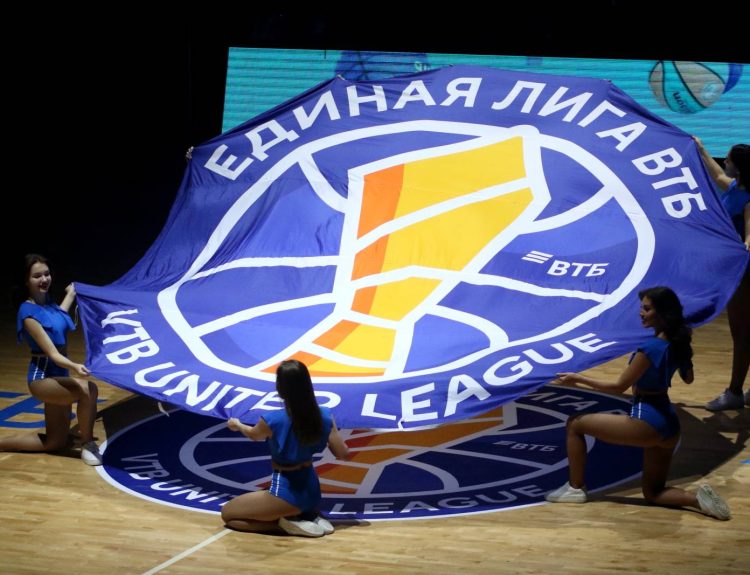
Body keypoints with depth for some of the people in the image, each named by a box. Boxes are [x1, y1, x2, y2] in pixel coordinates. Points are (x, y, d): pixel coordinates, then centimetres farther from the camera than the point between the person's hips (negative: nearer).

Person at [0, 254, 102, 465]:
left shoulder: (47, 303, 5)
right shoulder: (29, 312, -20)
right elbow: (52, 354, -26)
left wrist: (71, 294, 47)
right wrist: (74, 367, -45)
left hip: (58, 374, 9)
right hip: (42, 377, -9)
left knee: (55, 442, 13)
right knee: (88, 389, -35)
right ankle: (88, 445, -17)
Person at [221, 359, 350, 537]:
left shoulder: (272, 420, -21)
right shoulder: (324, 416, -10)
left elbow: (254, 435, 4)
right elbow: (343, 453, 0)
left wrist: (237, 425, 27)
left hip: (286, 494, -7)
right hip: (311, 492, 7)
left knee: (227, 513, 10)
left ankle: (290, 522, -5)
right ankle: (308, 516, 9)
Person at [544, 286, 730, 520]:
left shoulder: (651, 348, -19)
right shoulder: (678, 343, 5)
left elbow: (619, 387, -13)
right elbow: (688, 378, 24)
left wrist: (579, 379, -6)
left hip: (646, 422, -9)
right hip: (668, 423, 9)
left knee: (575, 424, 6)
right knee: (653, 493, 20)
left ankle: (575, 488, 10)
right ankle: (698, 498, -5)